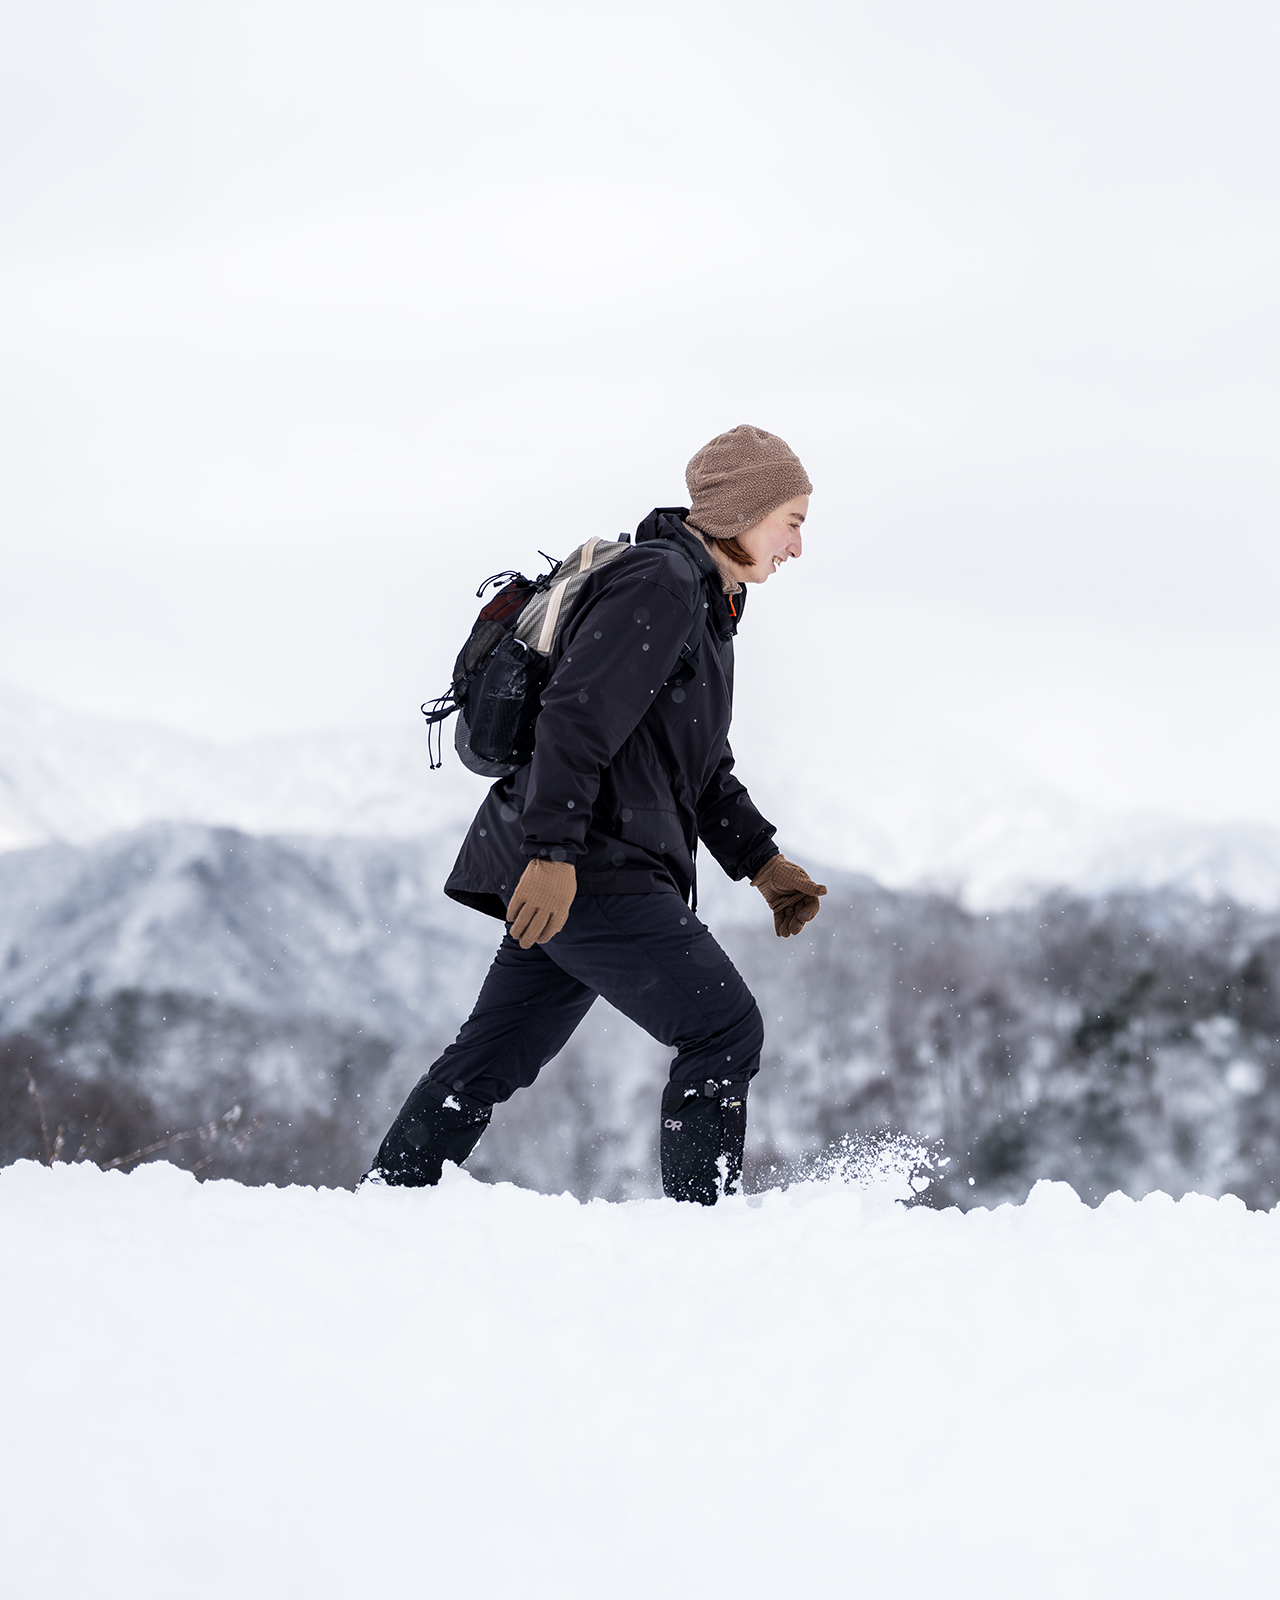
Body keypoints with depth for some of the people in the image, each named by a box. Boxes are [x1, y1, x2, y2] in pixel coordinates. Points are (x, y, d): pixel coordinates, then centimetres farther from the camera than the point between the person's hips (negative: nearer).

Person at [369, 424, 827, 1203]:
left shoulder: (705, 604, 21)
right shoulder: (659, 584, -13)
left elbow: (702, 765, 28)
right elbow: (578, 719, -22)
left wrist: (762, 861, 19)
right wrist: (553, 852, -29)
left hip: (571, 873, 10)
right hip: (592, 872, -10)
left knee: (493, 1055, 12)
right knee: (726, 1031, -6)